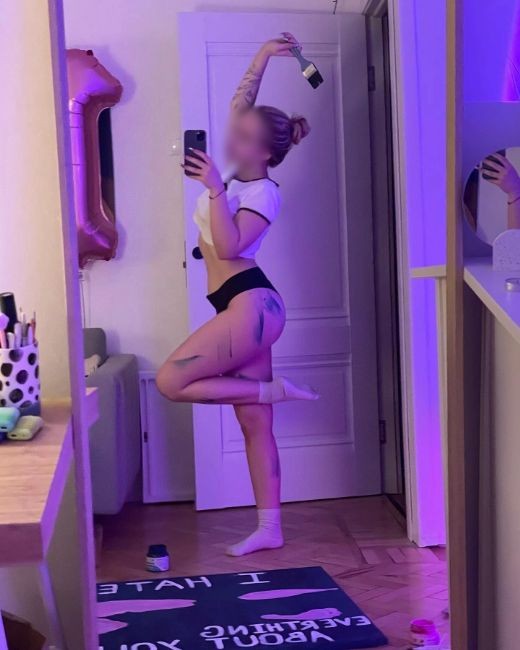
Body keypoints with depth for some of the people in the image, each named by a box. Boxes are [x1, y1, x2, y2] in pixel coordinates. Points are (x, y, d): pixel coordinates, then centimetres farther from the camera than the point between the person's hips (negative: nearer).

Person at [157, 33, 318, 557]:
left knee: (170, 382, -15)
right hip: (241, 309, 9)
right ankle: (269, 529, 12)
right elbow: (240, 103, 21)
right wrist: (263, 57, 16)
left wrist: (215, 188, -22)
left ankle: (272, 389, -2)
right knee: (254, 424, 7)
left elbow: (228, 246, -23)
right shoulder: (239, 175, 12)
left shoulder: (263, 193, -10)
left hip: (250, 305, -9)